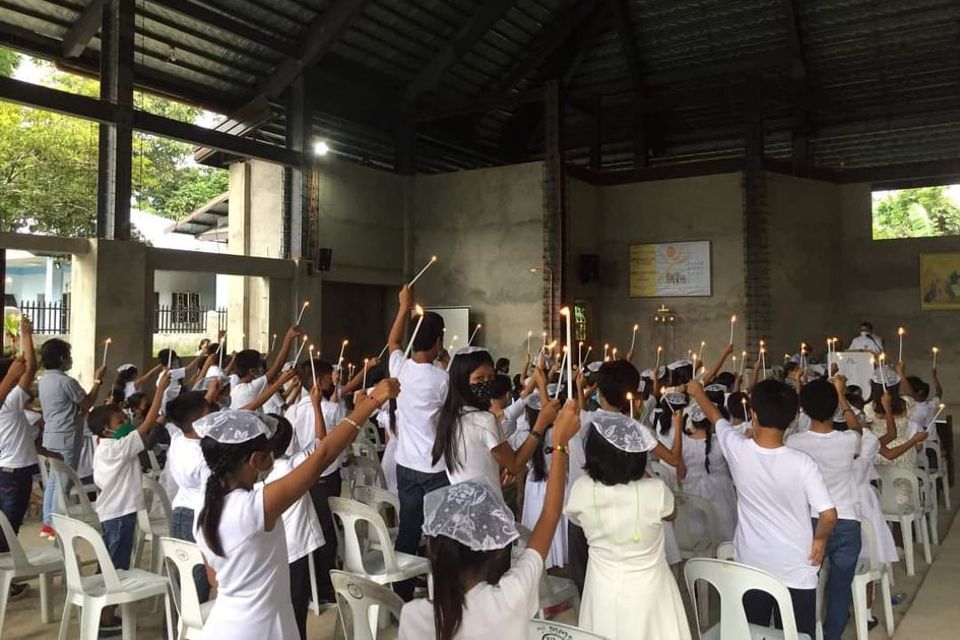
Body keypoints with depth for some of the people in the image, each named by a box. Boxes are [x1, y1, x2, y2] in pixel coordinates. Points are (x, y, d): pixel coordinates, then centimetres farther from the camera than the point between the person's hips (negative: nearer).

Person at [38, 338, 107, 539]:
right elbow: (87, 403, -9)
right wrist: (98, 380, -5)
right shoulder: (66, 381, -18)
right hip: (66, 438, -9)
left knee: (53, 480, 15)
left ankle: (47, 523, 19)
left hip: (51, 436, 9)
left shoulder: (44, 380, 11)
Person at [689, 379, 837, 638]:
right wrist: (820, 540, 4)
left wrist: (697, 392, 25)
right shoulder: (802, 463, -20)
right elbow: (829, 515, -18)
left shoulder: (738, 450, -14)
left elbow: (716, 417, 6)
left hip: (751, 568, 2)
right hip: (796, 572, -2)